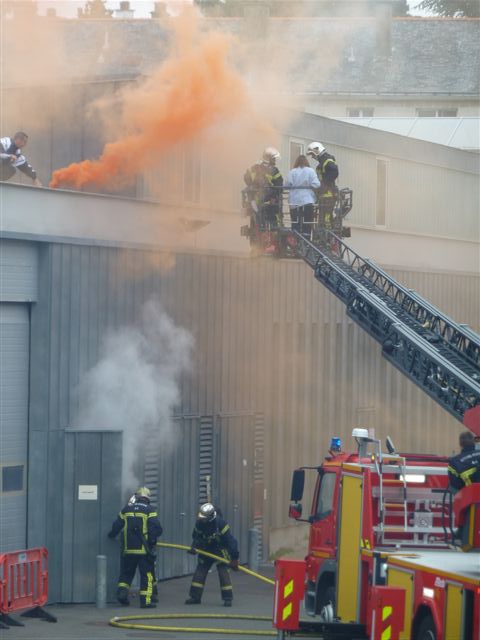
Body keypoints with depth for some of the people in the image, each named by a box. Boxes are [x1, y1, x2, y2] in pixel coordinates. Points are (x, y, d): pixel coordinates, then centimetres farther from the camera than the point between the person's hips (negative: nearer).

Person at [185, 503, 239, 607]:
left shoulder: (220, 524, -28)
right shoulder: (199, 523, -13)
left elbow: (230, 541, -26)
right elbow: (196, 537, 4)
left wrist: (234, 558, -26)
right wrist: (194, 547, -17)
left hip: (220, 550, -5)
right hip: (206, 550, 5)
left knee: (223, 572, -13)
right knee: (199, 572, 3)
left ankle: (227, 598, -8)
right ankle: (195, 596, 11)